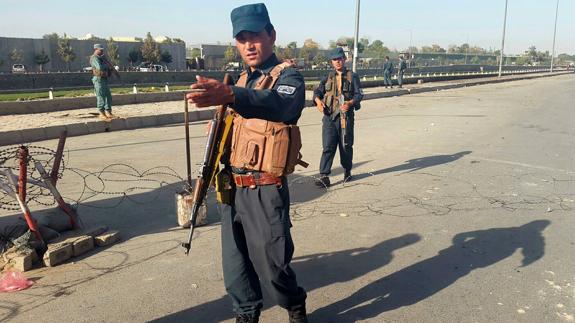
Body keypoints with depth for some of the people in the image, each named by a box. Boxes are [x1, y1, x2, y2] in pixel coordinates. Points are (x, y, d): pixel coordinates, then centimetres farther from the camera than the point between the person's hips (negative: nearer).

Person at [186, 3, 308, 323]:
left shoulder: (288, 77, -10)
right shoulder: (241, 80, 13)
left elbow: (278, 104, -35)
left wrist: (229, 95, -51)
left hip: (264, 190, -6)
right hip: (231, 186, 7)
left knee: (272, 263, 3)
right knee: (235, 263, 14)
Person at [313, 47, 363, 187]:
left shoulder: (352, 77, 6)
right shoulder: (328, 77, 16)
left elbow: (359, 94, -2)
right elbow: (317, 92, 10)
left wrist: (350, 103, -23)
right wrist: (318, 101, -12)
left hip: (346, 117, -1)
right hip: (329, 116, 1)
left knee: (346, 146, 9)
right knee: (328, 147, -5)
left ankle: (347, 171, 29)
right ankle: (324, 176, -8)